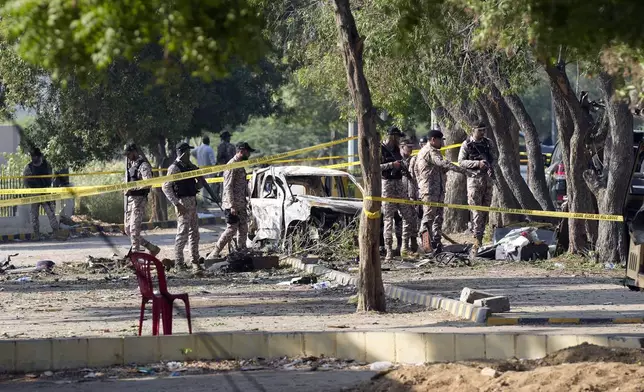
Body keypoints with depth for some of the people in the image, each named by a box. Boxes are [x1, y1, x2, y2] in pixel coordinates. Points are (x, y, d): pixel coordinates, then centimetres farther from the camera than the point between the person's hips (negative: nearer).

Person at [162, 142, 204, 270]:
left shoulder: (189, 166, 13)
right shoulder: (174, 168, -11)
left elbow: (198, 184, 27)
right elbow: (166, 187, -18)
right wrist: (176, 204, -21)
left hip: (192, 201, 8)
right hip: (183, 202, -8)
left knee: (194, 232, 11)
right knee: (183, 232, -7)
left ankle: (195, 260, 19)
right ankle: (178, 261, 0)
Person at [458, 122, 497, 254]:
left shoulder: (488, 143, 11)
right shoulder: (467, 144, -3)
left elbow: (494, 158, 18)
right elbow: (461, 162, -6)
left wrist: (491, 166, -5)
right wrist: (478, 163, -17)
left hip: (487, 177, 5)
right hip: (474, 178, -5)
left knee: (486, 208, 6)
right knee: (476, 210, -9)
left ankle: (481, 235, 13)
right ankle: (477, 239, -10)